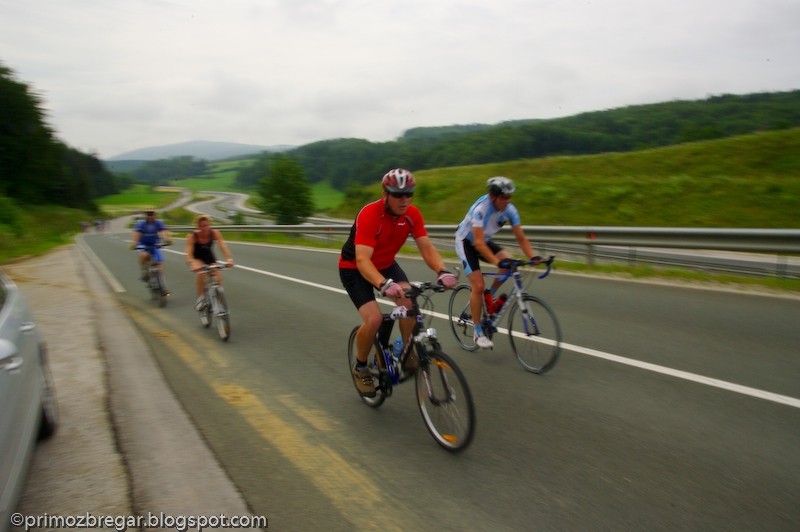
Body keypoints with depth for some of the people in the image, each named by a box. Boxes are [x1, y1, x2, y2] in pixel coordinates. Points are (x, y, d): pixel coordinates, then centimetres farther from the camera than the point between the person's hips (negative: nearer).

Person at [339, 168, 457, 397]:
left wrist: (442, 271, -40)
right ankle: (360, 367, 5)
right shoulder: (369, 215, -33)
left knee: (409, 302, -22)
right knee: (373, 319, -22)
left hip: (386, 264, 5)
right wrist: (385, 285, -60)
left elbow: (427, 248, -20)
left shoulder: (412, 214, -16)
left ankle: (408, 354, 0)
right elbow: (362, 260, -42)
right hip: (354, 268, -5)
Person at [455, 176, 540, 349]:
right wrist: (497, 262, -50)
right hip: (466, 242, -6)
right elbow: (478, 243, -39)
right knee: (478, 286, -16)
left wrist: (533, 257, -29)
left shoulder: (510, 210, -15)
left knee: (509, 261, -22)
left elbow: (521, 238, -13)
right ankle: (478, 332, -3)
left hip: (485, 240, 6)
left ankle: (490, 295, 3)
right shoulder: (481, 208, -33)